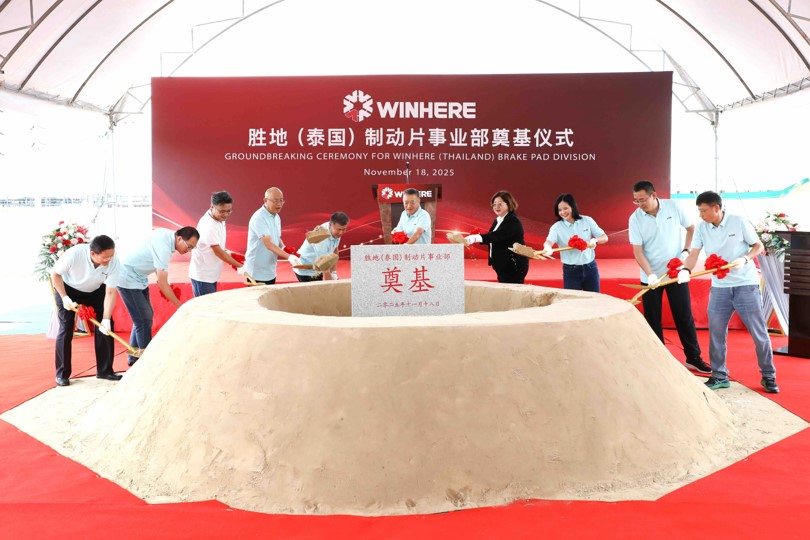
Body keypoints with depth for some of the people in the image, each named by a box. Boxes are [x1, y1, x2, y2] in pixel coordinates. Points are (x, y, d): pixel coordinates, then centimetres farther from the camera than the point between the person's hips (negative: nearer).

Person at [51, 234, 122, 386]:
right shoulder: (75, 254, -38)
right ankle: (62, 374, 4)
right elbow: (55, 273, -19)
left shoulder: (114, 263, -31)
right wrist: (64, 298, -23)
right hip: (67, 288, -2)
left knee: (106, 327, -7)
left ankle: (104, 370, 4)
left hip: (95, 291, 2)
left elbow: (110, 292, -27)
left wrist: (106, 319, -35)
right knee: (66, 329, -8)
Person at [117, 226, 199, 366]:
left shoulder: (167, 235, -4)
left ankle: (134, 357, 22)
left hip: (139, 278, 10)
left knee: (145, 316, 13)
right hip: (128, 279, -10)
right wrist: (180, 306, -25)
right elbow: (162, 283, -30)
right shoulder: (164, 247, -31)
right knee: (144, 320, -10)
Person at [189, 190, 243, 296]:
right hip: (202, 276, -9)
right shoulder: (208, 226, -25)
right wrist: (240, 266, -16)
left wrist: (228, 253, -3)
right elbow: (218, 252, -22)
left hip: (211, 274, 9)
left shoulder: (219, 219, 1)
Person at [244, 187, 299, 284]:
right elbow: (268, 244, -28)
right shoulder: (258, 218, -19)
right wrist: (289, 257, -39)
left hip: (271, 272, 8)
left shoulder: (277, 217, 8)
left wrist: (283, 247, -2)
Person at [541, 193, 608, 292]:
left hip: (590, 268, 2)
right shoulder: (557, 227, -7)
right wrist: (547, 248, -50)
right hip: (571, 271, -2)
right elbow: (549, 241, -25)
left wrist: (595, 240, -21)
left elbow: (605, 238, 2)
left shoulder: (587, 221, -1)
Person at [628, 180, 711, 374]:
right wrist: (650, 274, -24)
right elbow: (637, 251, -13)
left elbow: (691, 228, 7)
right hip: (651, 277, 0)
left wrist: (686, 251, -6)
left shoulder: (673, 207, -7)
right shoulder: (635, 218, -10)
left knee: (685, 316, 7)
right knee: (652, 320, 5)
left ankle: (693, 358, 20)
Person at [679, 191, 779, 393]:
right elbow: (694, 253, -8)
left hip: (746, 285, -3)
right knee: (716, 332, 6)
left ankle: (768, 376, 18)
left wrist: (745, 259, -20)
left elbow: (758, 246, -1)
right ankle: (719, 376, 18)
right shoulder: (701, 228, 0)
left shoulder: (739, 222, -8)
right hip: (719, 287, 3)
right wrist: (686, 270, -28)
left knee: (759, 333, 3)